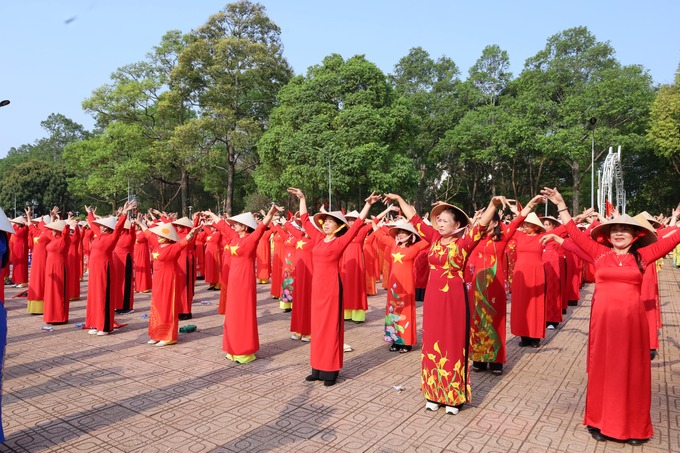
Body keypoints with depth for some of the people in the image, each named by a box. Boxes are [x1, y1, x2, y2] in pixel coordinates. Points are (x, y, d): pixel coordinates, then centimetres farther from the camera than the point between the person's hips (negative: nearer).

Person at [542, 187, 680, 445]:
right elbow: (575, 233, 5)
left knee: (632, 371, 10)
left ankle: (634, 426, 25)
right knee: (603, 369, 8)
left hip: (631, 319, 0)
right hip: (604, 319, 0)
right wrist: (560, 205, 5)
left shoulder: (641, 256, 4)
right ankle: (601, 422, 22)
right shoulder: (600, 253, 4)